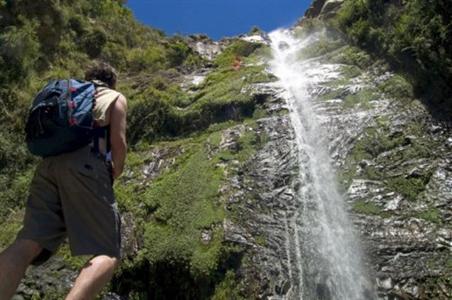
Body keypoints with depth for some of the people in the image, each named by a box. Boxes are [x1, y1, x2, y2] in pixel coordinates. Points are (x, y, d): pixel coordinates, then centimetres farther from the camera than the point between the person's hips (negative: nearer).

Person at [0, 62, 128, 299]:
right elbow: (118, 141, 4)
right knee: (107, 255, -9)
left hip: (49, 164, 6)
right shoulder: (116, 97, 21)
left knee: (27, 245, -6)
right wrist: (116, 170, 20)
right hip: (85, 164, -5)